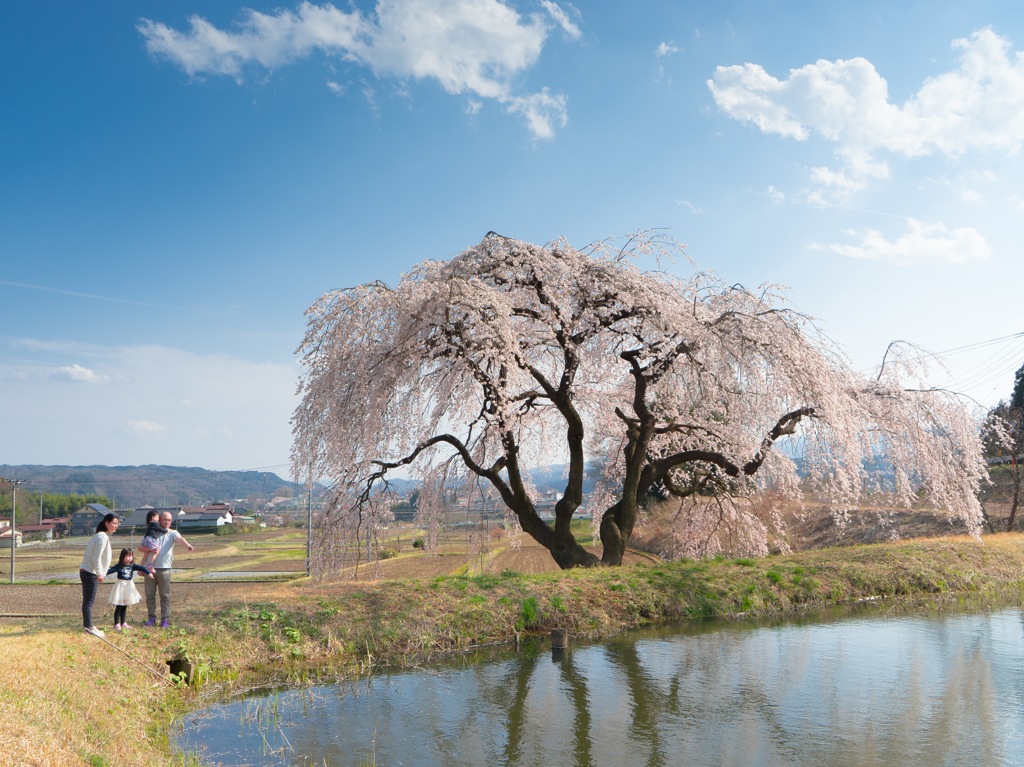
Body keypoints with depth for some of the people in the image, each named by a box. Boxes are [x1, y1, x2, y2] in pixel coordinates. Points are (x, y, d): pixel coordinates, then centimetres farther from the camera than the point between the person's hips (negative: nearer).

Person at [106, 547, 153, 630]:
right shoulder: (118, 566, -10)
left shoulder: (132, 566, 1)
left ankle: (123, 623, 21)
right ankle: (117, 624, 2)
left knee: (124, 607, 14)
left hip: (129, 586, 5)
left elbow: (141, 568, -7)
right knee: (118, 607, -3)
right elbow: (110, 570, -20)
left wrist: (148, 572, -21)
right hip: (120, 586, -5)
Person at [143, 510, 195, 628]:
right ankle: (152, 618, 16)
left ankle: (165, 620, 3)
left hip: (164, 569, -2)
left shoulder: (172, 533, 4)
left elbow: (180, 538, -19)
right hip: (150, 568, 2)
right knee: (150, 595, 7)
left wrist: (187, 544, -42)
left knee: (165, 596, 0)